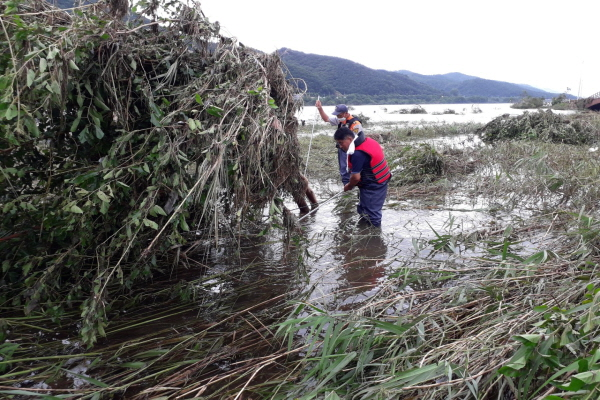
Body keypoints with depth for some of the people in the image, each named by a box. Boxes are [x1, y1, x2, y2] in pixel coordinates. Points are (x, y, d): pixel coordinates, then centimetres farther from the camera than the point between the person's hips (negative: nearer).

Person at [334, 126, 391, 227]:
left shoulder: (358, 154, -29)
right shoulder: (367, 140, 1)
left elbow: (356, 177, -25)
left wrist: (349, 186, -2)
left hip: (373, 186, -10)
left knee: (371, 215, 4)